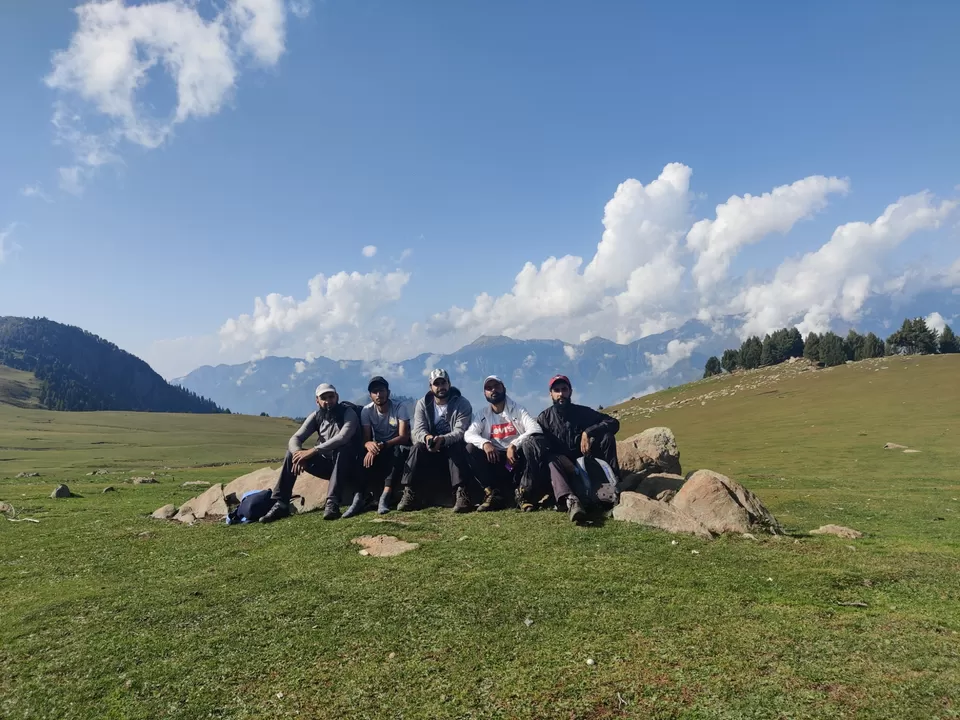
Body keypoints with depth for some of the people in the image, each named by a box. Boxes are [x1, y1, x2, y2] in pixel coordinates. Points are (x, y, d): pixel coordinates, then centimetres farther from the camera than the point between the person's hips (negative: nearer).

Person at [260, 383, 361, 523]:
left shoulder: (348, 412, -13)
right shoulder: (316, 416, 3)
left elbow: (343, 437, -32)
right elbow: (295, 438, -6)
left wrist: (313, 450, -34)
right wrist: (298, 453, -29)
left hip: (347, 465, -5)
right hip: (326, 463, 6)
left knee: (343, 447, -37)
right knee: (292, 453, -9)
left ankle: (332, 503, -40)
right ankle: (280, 504, -11)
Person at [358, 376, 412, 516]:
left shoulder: (400, 407, -16)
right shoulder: (366, 410, -7)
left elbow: (404, 437, -24)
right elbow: (365, 438, -13)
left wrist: (383, 445, -40)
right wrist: (369, 445, -39)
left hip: (398, 447, -2)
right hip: (377, 447, 2)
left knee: (399, 451, -37)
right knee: (369, 456, -32)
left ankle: (385, 497, -40)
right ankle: (361, 497, -36)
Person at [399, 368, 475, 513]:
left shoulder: (462, 404, -8)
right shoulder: (422, 404, 0)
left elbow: (460, 432, -21)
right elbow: (418, 430, -12)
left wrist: (443, 439, -42)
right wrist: (426, 437, -38)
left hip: (454, 449, -2)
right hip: (431, 450, 2)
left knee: (458, 448, -35)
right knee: (417, 447, -29)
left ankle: (461, 494, -40)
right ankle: (409, 494, -30)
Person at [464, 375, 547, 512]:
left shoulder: (518, 409, 1)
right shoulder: (483, 415, 8)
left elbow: (536, 429, -15)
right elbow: (469, 434, -7)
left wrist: (514, 445, -27)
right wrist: (485, 443, -29)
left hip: (518, 457, -2)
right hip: (496, 459, 2)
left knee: (535, 441, -32)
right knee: (471, 449, -21)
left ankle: (524, 494, -28)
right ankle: (494, 493, -20)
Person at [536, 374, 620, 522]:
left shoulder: (582, 411, 3)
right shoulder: (544, 418, 2)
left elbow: (614, 423, -8)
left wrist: (588, 432, -22)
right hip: (562, 465, -2)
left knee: (606, 434, -19)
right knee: (552, 460, -36)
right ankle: (570, 500, -62)